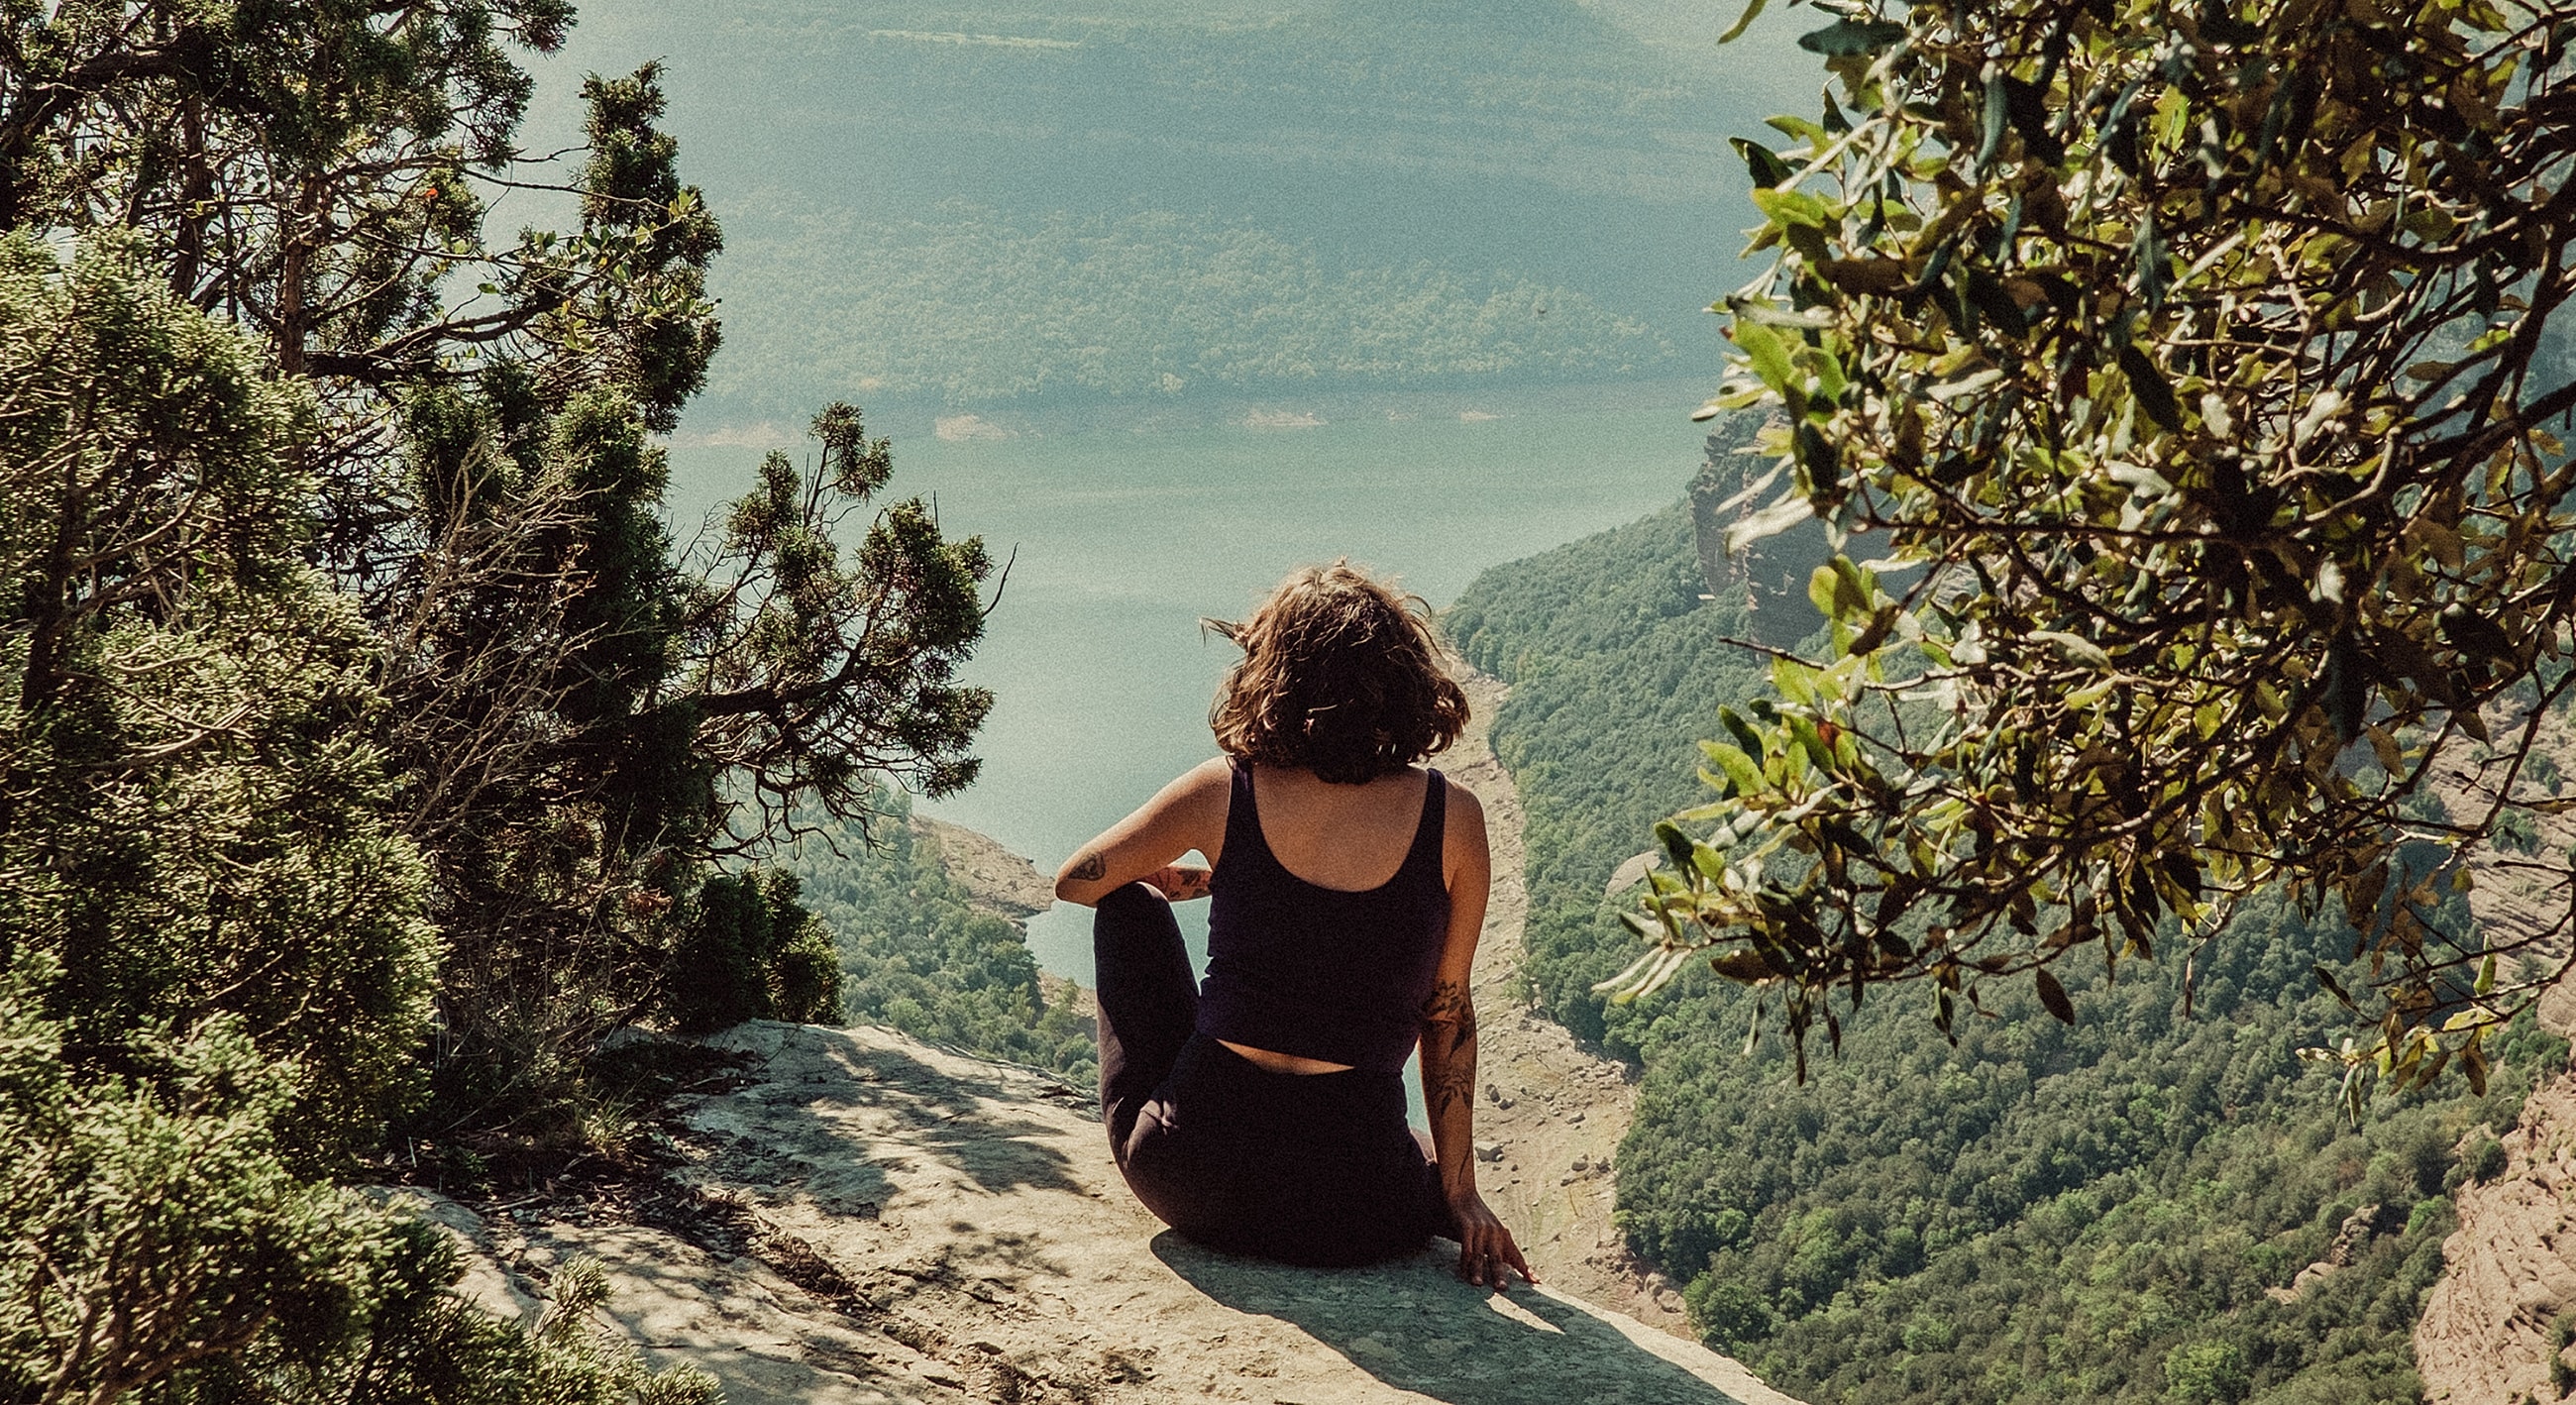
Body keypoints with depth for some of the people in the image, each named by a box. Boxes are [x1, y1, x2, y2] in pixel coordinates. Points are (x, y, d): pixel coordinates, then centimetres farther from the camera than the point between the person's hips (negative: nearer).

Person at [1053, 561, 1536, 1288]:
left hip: (1182, 1177, -1)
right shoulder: (1453, 818, -6)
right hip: (1351, 1215, 1)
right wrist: (1461, 1194, 10)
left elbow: (1074, 883, 12)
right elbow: (1447, 1014, 1)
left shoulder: (1223, 792, -4)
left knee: (1131, 906, 26)